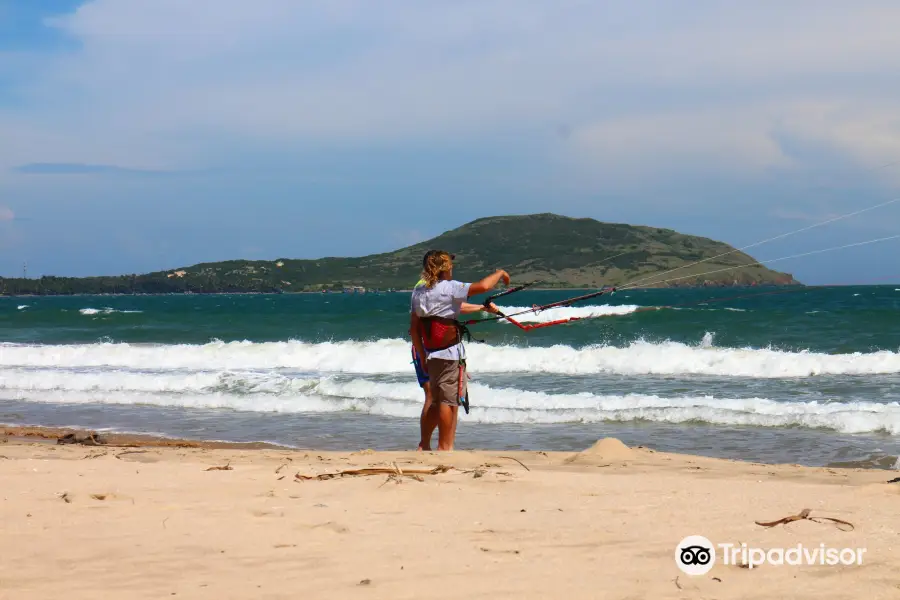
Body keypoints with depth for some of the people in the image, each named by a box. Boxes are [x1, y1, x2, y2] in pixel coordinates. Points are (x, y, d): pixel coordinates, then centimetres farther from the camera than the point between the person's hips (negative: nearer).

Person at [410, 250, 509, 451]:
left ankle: (424, 445, 21)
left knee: (436, 402, 17)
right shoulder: (449, 288, -13)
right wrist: (500, 274, 4)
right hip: (451, 354, -8)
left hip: (431, 355, 8)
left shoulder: (418, 293, 9)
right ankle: (444, 448, 1)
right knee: (449, 402, -2)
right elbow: (483, 286, -15)